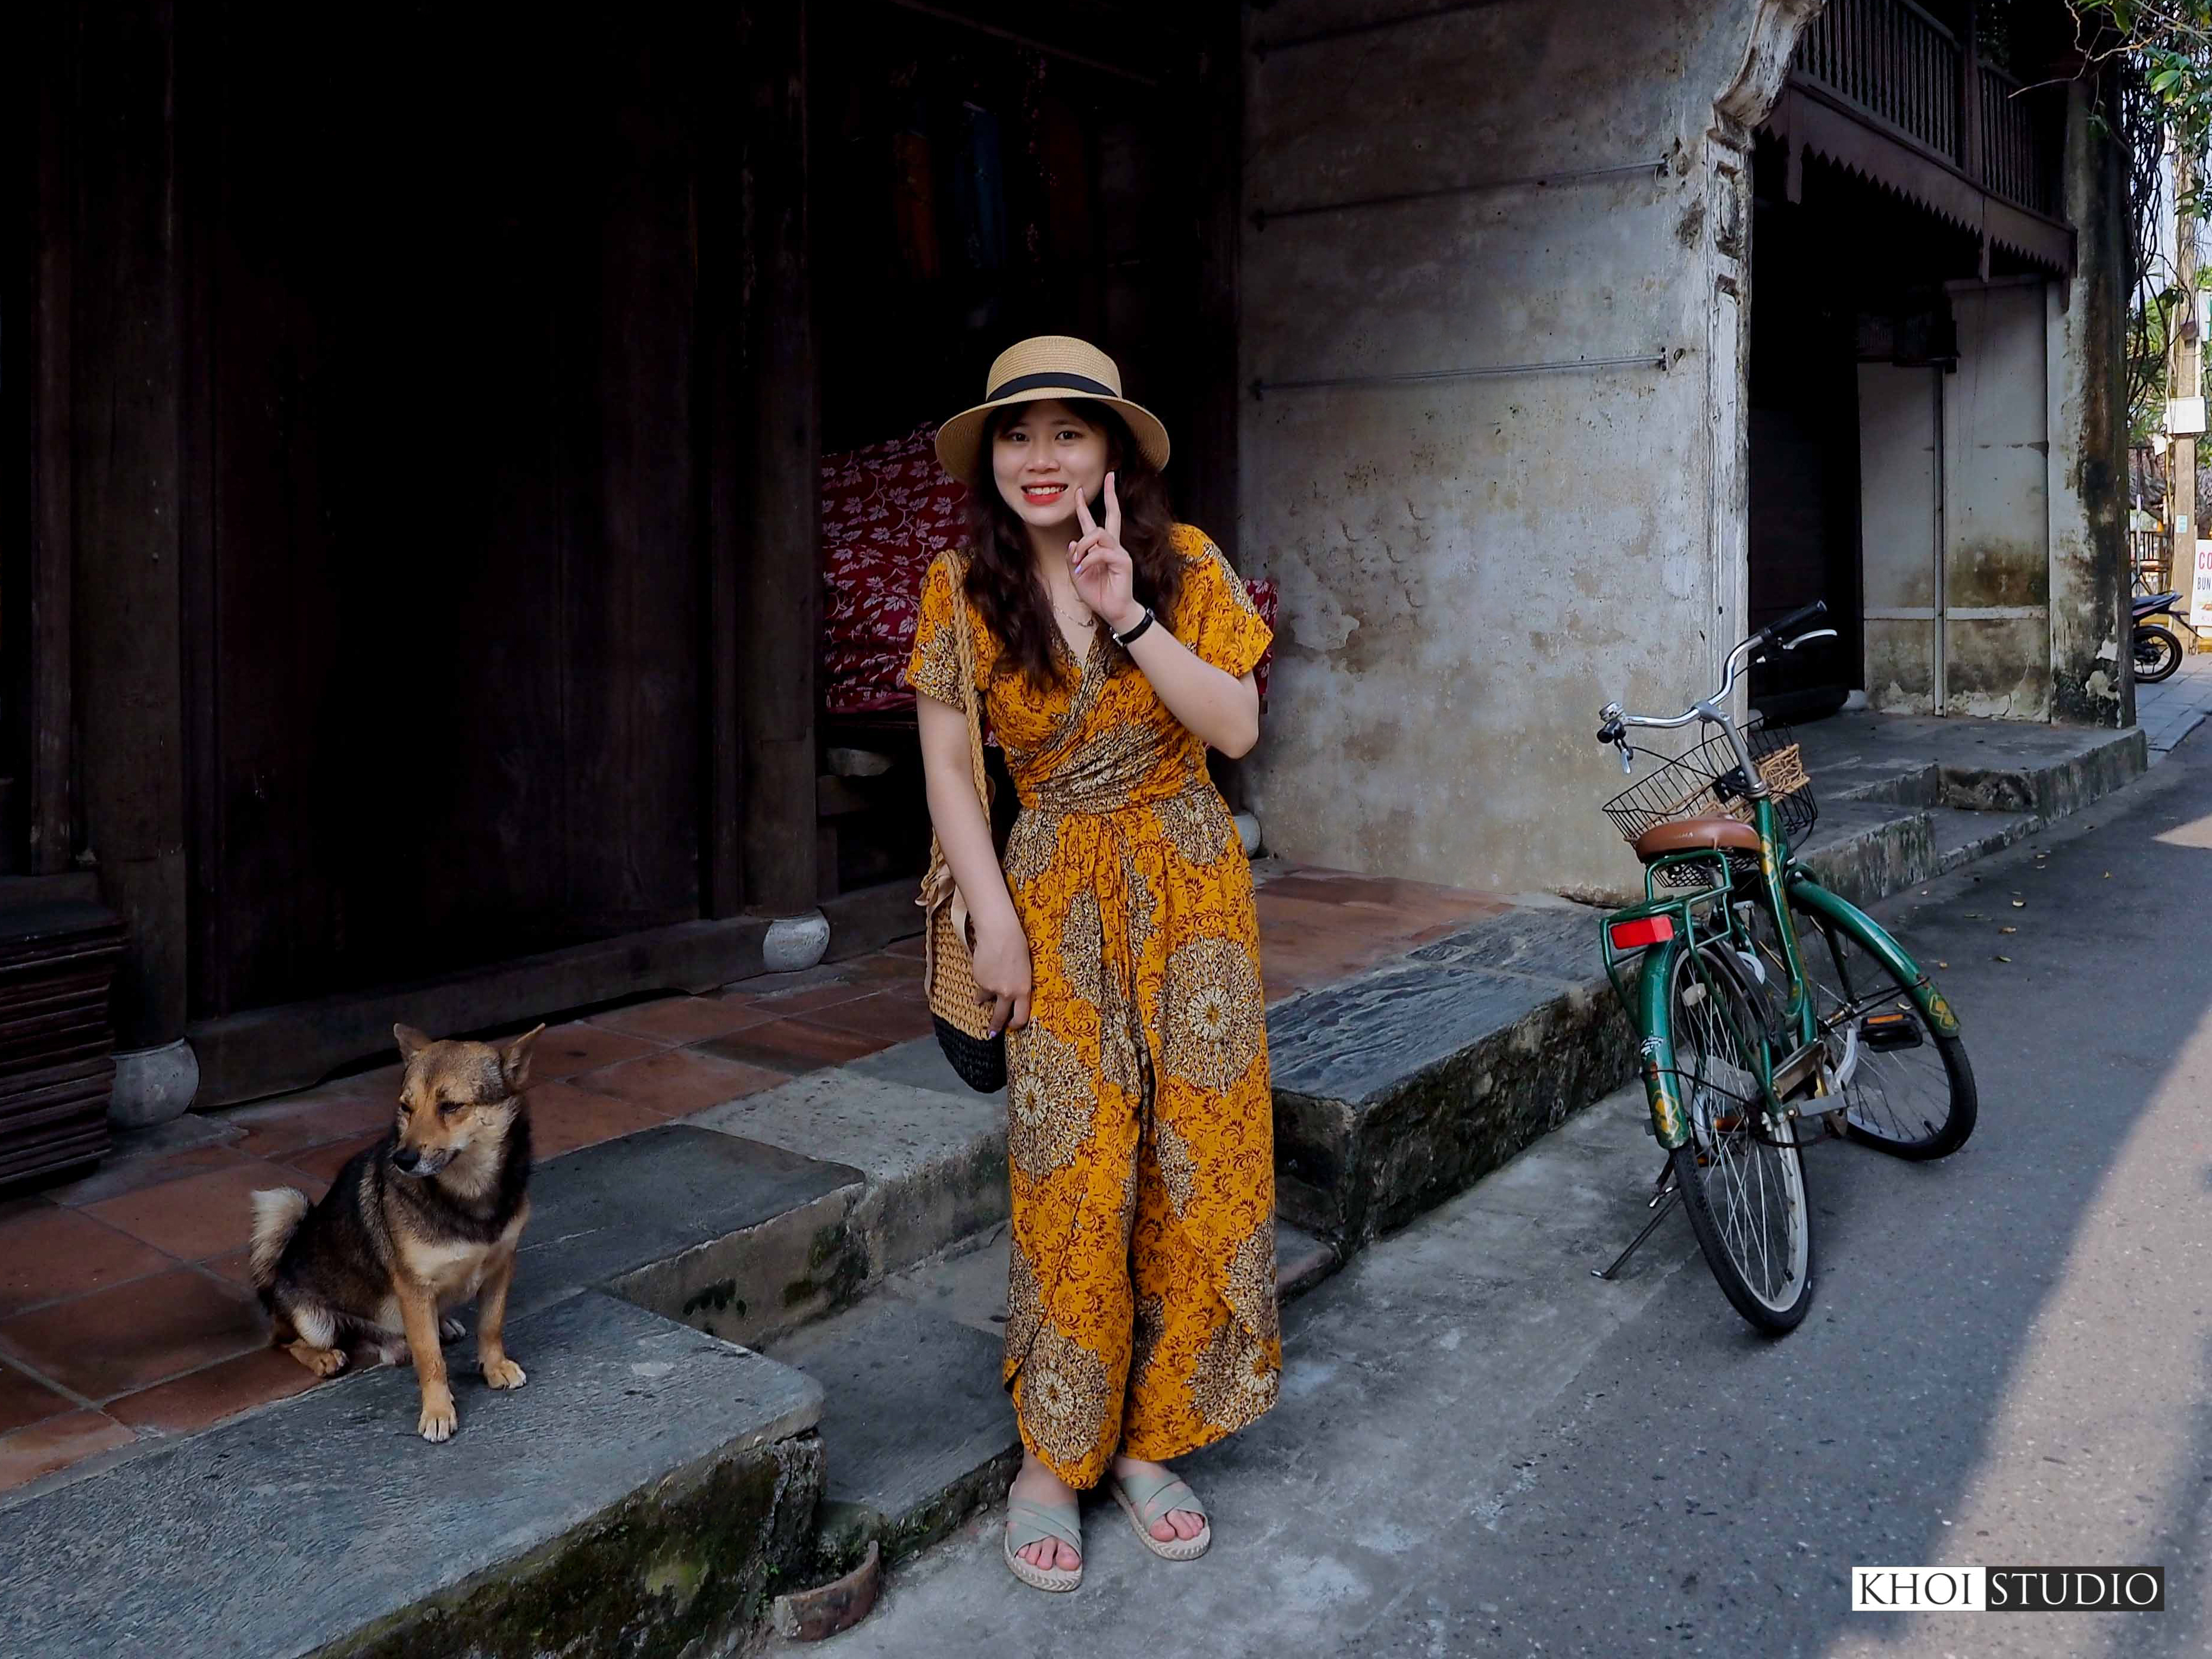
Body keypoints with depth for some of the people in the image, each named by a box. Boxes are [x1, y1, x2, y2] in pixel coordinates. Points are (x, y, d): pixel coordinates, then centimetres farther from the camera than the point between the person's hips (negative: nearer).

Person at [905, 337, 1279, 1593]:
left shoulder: (1183, 562, -1)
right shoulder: (965, 589, 0)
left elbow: (1238, 728, -9)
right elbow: (947, 765, 0)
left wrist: (1129, 615, -19)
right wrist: (996, 920, -7)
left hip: (1190, 886, 1)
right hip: (1056, 896, -1)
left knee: (1196, 1162, 2)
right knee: (1072, 1177, -4)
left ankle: (1144, 1441, 18)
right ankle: (1051, 1459, 11)